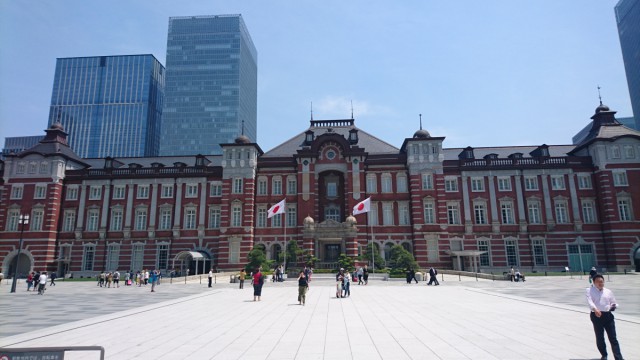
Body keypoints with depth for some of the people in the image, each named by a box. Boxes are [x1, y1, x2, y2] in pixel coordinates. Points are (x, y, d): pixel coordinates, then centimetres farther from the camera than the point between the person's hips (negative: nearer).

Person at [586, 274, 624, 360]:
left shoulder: (608, 291, 12)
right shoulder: (590, 290, 0)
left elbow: (613, 303, 19)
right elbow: (589, 301, -15)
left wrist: (614, 306, -5)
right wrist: (595, 309, -33)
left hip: (608, 315, 2)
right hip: (596, 316, -2)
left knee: (613, 338, -1)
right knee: (599, 338, 8)